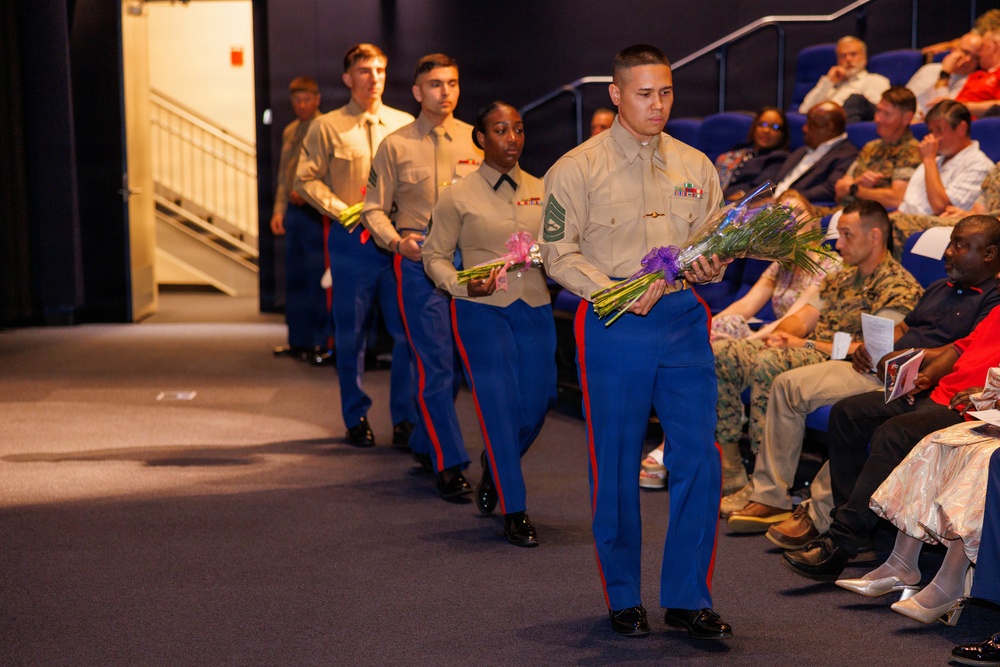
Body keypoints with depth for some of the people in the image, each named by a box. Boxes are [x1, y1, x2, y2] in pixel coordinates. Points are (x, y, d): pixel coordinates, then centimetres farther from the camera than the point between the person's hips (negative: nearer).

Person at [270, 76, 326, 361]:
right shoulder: (289, 132, 17)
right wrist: (278, 210, 15)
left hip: (315, 211, -8)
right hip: (294, 210, 8)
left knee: (318, 277, -6)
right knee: (294, 278, 11)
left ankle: (321, 341, 1)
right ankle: (298, 340, 19)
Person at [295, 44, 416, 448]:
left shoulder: (404, 125, 9)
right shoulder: (328, 127, 3)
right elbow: (307, 178, 3)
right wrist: (343, 211, -9)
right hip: (351, 243, -1)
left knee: (407, 331, -2)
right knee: (351, 335, 5)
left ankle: (405, 418, 10)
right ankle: (356, 418, 19)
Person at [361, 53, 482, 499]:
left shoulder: (476, 140, 8)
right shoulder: (395, 146, 3)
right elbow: (375, 209, 6)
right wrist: (398, 241, -13)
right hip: (418, 260, -3)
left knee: (460, 359, 11)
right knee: (434, 362, -6)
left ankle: (424, 444, 31)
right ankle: (448, 464, 0)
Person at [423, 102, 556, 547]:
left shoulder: (541, 191, 9)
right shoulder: (458, 197, -1)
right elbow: (435, 256, 3)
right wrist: (463, 285, -14)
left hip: (534, 309, 4)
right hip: (481, 311, -4)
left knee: (536, 405, 7)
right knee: (499, 407, -6)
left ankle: (494, 467, 40)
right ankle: (514, 511, 6)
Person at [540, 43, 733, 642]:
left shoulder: (696, 166, 13)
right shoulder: (578, 168, 0)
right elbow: (560, 253, -4)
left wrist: (712, 267, -8)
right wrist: (617, 292, -17)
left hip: (684, 322, 3)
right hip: (613, 326, -3)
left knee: (699, 458, -1)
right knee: (617, 465, 4)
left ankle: (689, 596, 11)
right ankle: (623, 597, 19)